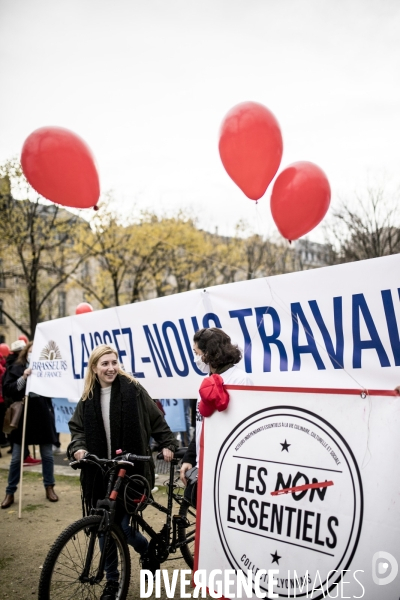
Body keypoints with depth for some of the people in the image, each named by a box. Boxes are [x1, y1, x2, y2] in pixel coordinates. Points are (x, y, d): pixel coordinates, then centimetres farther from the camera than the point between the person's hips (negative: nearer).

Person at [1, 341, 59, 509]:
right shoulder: (15, 368, 0)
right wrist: (23, 378, -19)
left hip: (43, 417, 1)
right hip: (22, 416, -1)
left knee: (47, 455, 10)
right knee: (16, 458, 7)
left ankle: (49, 487, 26)